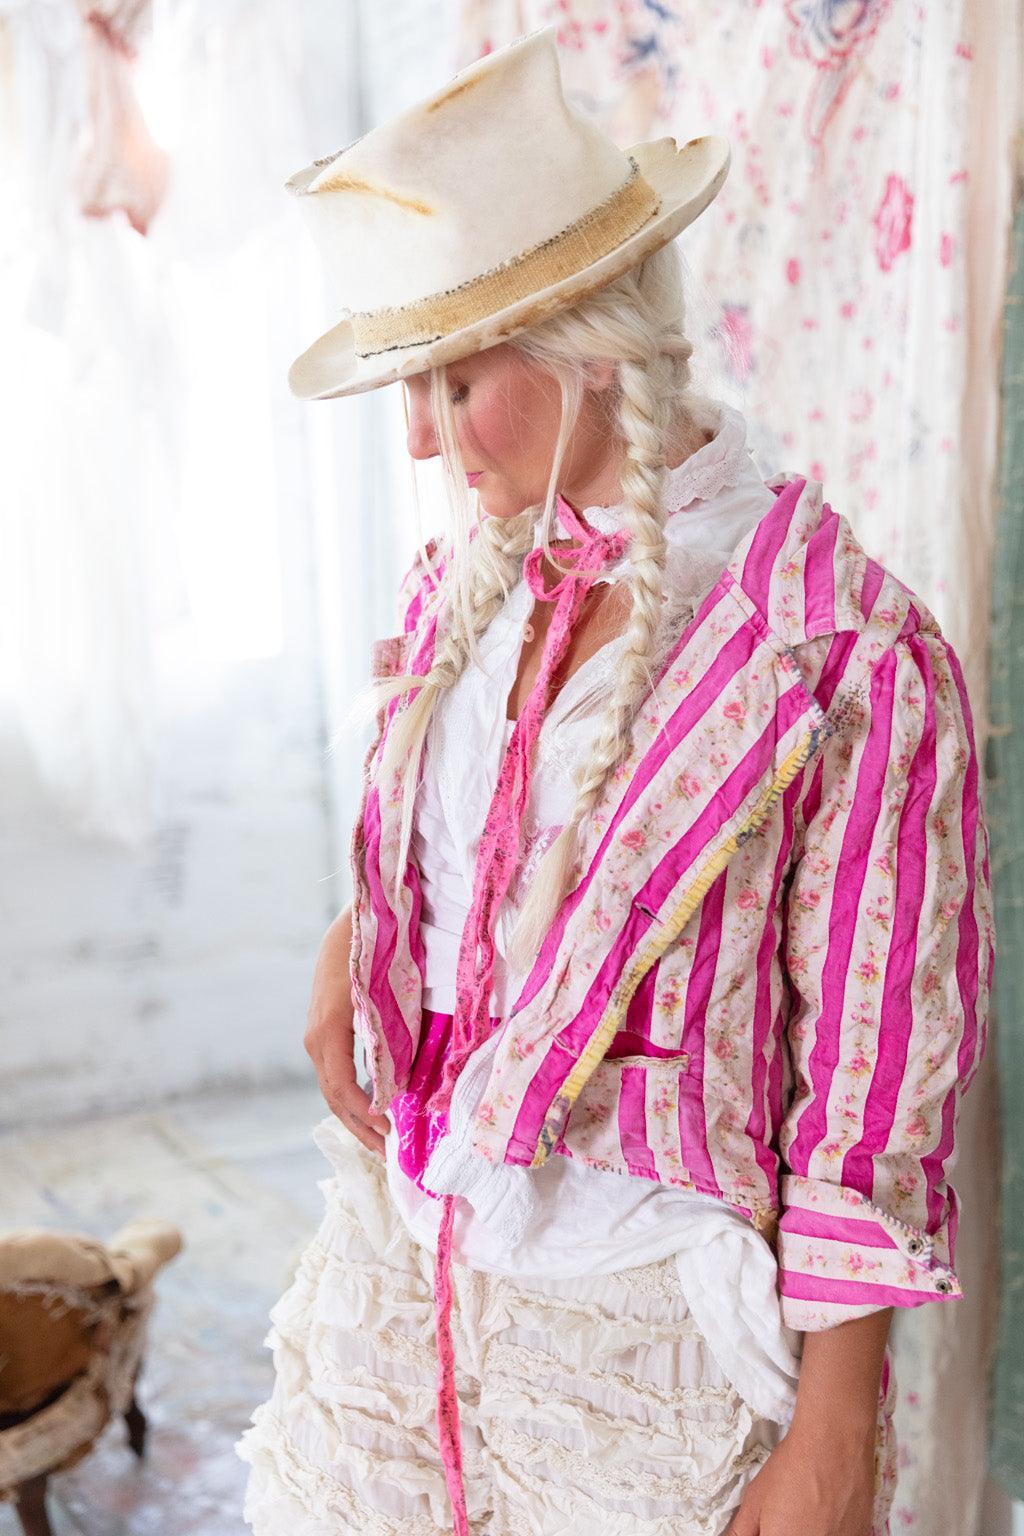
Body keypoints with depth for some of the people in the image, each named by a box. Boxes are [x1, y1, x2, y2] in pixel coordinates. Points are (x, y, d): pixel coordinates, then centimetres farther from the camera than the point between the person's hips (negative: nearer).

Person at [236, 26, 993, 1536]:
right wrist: (352, 937, -2)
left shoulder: (847, 660, -20)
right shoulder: (470, 576, -1)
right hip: (405, 1233, 6)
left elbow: (876, 1093, -15)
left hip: (648, 1305, -5)